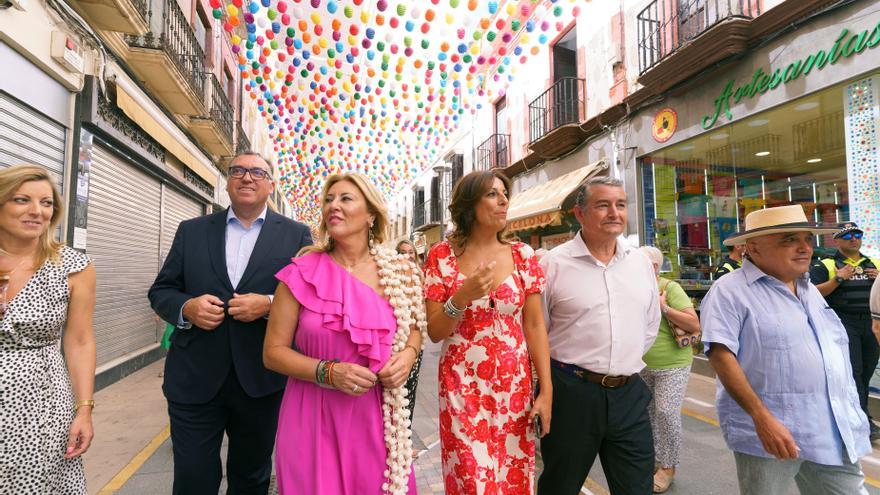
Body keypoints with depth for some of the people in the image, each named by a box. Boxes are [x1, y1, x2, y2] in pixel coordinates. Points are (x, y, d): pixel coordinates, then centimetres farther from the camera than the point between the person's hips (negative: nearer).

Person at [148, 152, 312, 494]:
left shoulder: (296, 235, 1)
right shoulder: (191, 231, 8)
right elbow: (161, 291, 9)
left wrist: (269, 304, -19)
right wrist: (187, 307, -13)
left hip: (261, 381, 0)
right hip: (194, 379, 1)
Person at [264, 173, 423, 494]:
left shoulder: (398, 272, -3)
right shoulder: (302, 273, -9)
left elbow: (413, 330, 12)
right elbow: (273, 352, -4)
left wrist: (408, 355, -9)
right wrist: (328, 373, -18)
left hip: (376, 417, 2)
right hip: (314, 417, -1)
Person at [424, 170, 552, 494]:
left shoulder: (522, 255, 0)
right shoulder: (442, 256, -7)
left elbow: (535, 325, 1)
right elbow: (435, 332, -6)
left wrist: (546, 390, -3)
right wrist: (462, 296, -23)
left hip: (515, 383, 3)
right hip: (463, 385, -2)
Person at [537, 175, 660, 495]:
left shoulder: (641, 262, 6)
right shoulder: (554, 263, -9)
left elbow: (651, 325, 18)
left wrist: (626, 359, 14)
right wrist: (572, 367, 2)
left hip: (630, 394, 4)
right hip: (571, 392, -4)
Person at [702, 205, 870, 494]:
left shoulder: (809, 290, 14)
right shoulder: (730, 291, -13)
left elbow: (834, 354, 22)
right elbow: (720, 354, -21)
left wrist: (851, 416, 19)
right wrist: (762, 417, -25)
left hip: (836, 433, 7)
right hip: (771, 431, -7)